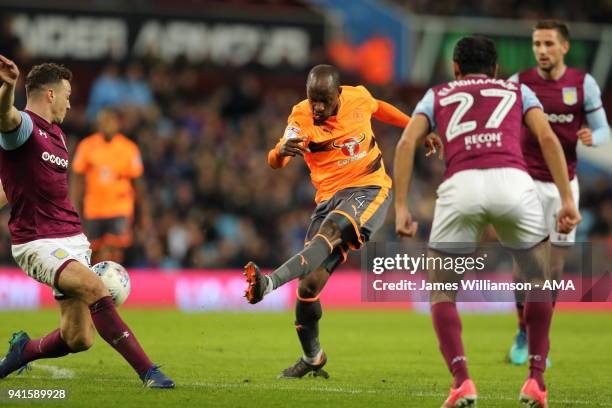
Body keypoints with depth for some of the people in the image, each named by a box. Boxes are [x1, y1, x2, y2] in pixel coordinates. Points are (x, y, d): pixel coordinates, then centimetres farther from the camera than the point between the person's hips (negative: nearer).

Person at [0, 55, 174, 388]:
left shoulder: (56, 133, 18)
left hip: (71, 240, 8)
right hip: (37, 244, -8)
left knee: (79, 340, 2)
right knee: (95, 289, -29)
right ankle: (148, 372, -26)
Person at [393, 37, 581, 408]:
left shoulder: (437, 95, 30)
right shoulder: (518, 91, 30)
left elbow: (406, 143, 13)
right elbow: (547, 137, 12)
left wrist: (401, 207, 11)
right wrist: (567, 200, 7)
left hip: (461, 183, 0)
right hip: (513, 181, 0)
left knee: (442, 291, 18)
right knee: (540, 280, 24)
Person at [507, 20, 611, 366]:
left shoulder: (583, 83, -5)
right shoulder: (518, 83, -6)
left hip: (564, 183, 1)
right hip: (528, 181, -1)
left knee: (555, 266, 2)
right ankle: (523, 334, 12)